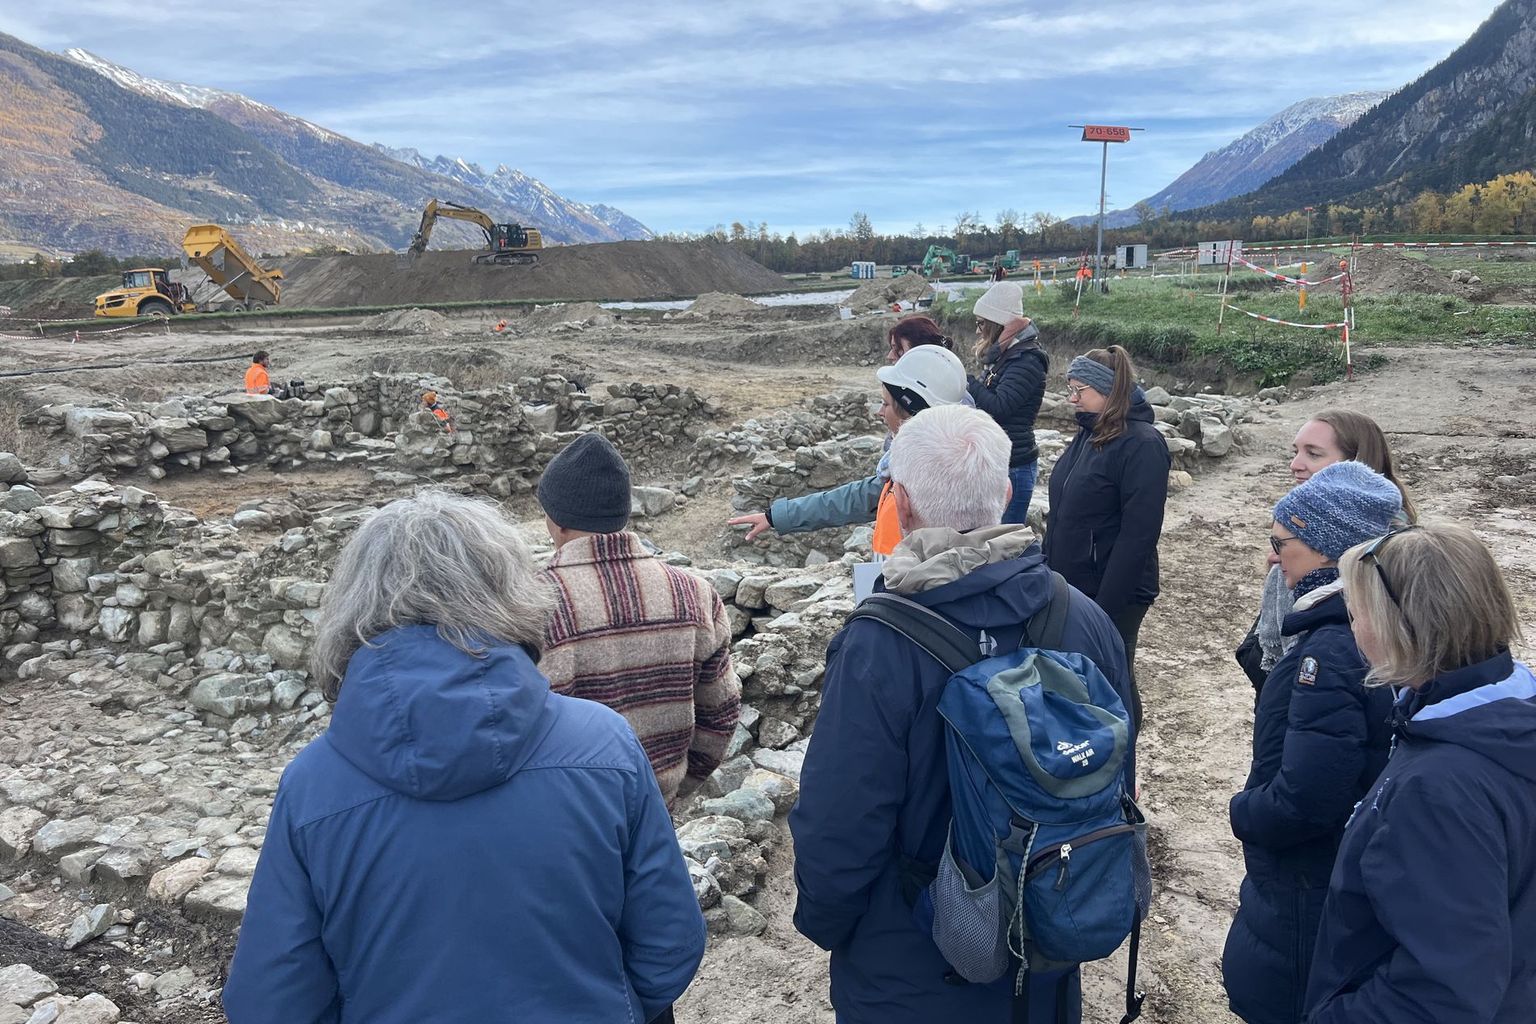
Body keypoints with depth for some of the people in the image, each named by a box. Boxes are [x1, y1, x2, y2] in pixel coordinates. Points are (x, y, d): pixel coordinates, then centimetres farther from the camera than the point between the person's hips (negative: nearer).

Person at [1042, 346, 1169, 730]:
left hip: (1112, 595, -8)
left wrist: (1106, 606, -23)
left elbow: (1139, 534, -21)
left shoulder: (1141, 445, -17)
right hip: (1071, 589, 8)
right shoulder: (1089, 434, 8)